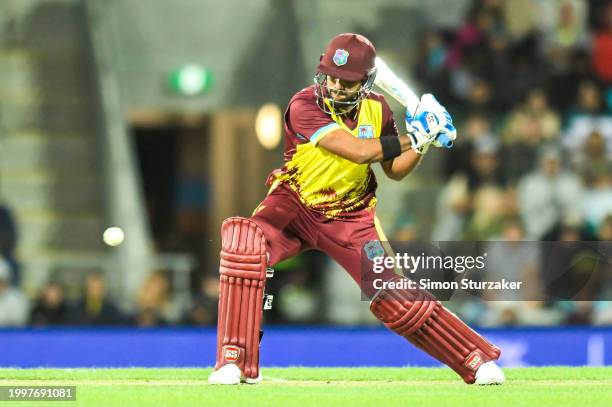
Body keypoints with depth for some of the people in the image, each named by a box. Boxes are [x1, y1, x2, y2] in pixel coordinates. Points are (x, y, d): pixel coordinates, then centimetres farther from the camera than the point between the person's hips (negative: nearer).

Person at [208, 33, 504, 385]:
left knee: (394, 298, -6)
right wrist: (411, 137, -22)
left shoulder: (376, 109, -3)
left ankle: (478, 359, 11)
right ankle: (236, 363, -28)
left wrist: (422, 144, -12)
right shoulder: (305, 106, -20)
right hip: (295, 206, -3)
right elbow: (358, 150, -29)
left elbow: (394, 170, 7)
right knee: (245, 240, -33)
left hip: (351, 218, 3)